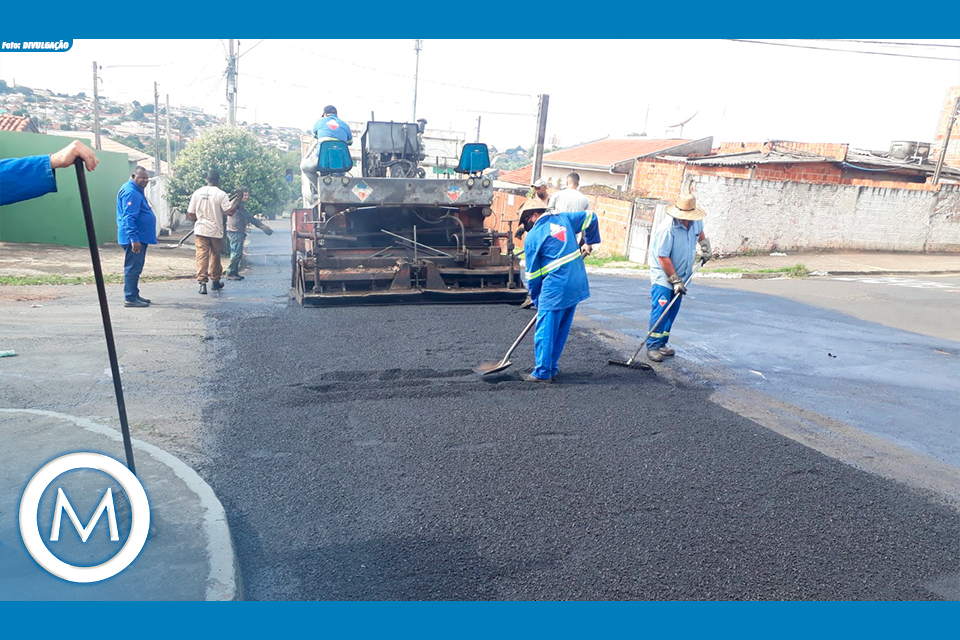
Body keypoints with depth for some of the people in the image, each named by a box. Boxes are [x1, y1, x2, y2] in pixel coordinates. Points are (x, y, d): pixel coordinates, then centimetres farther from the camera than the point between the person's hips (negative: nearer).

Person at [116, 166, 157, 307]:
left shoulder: (137, 191, 18)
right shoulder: (130, 192, -16)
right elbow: (128, 217, -23)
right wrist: (134, 238, -27)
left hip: (140, 237, 11)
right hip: (135, 238, -11)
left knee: (135, 268, 15)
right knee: (133, 268, -6)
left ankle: (134, 295, 23)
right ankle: (130, 298, -3)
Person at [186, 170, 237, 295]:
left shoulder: (197, 193, 2)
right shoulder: (221, 194, -8)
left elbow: (190, 215, 3)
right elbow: (229, 211, -15)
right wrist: (237, 201, 0)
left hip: (200, 230, 1)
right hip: (215, 230, -1)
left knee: (202, 256, -2)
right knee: (215, 256, 14)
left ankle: (202, 283, -13)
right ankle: (215, 281, 26)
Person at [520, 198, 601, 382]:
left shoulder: (532, 237, -4)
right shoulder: (563, 218, 10)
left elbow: (533, 273, 1)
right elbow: (590, 217, 21)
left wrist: (536, 299, 12)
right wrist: (590, 241, 32)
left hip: (555, 288, -7)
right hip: (577, 284, 7)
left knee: (545, 331, 2)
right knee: (561, 330, 15)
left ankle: (543, 373, 7)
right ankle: (552, 367, 24)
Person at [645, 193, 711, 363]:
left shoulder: (696, 223, -1)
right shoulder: (668, 230, -24)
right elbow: (663, 257, -22)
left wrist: (704, 247, 13)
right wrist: (675, 280, -18)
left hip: (681, 276, 7)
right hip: (663, 276, -7)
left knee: (672, 312, 9)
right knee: (660, 310, -13)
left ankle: (662, 344, 19)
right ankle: (652, 346, -6)